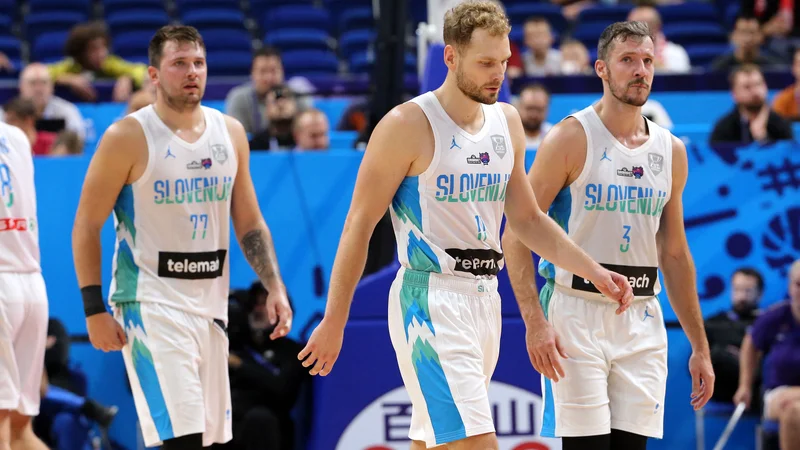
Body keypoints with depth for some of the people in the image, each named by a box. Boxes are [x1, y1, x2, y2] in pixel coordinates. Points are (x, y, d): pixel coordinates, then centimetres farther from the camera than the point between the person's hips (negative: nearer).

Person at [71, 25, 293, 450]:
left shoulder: (230, 133, 8)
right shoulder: (128, 138, -9)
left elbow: (249, 223, 15)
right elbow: (86, 228, -6)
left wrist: (274, 288, 3)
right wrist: (94, 310, -12)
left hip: (211, 300, 6)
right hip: (151, 300, -6)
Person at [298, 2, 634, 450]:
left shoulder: (507, 122, 12)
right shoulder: (409, 126, -10)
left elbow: (528, 218, 21)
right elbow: (359, 225, -7)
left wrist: (594, 271, 9)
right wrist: (334, 322, -8)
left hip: (485, 299, 7)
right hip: (431, 300, -7)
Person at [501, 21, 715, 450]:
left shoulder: (671, 151, 12)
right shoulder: (572, 138, -5)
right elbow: (516, 234, -8)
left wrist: (699, 345, 16)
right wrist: (534, 322, -20)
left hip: (642, 319, 5)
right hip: (577, 314, -5)